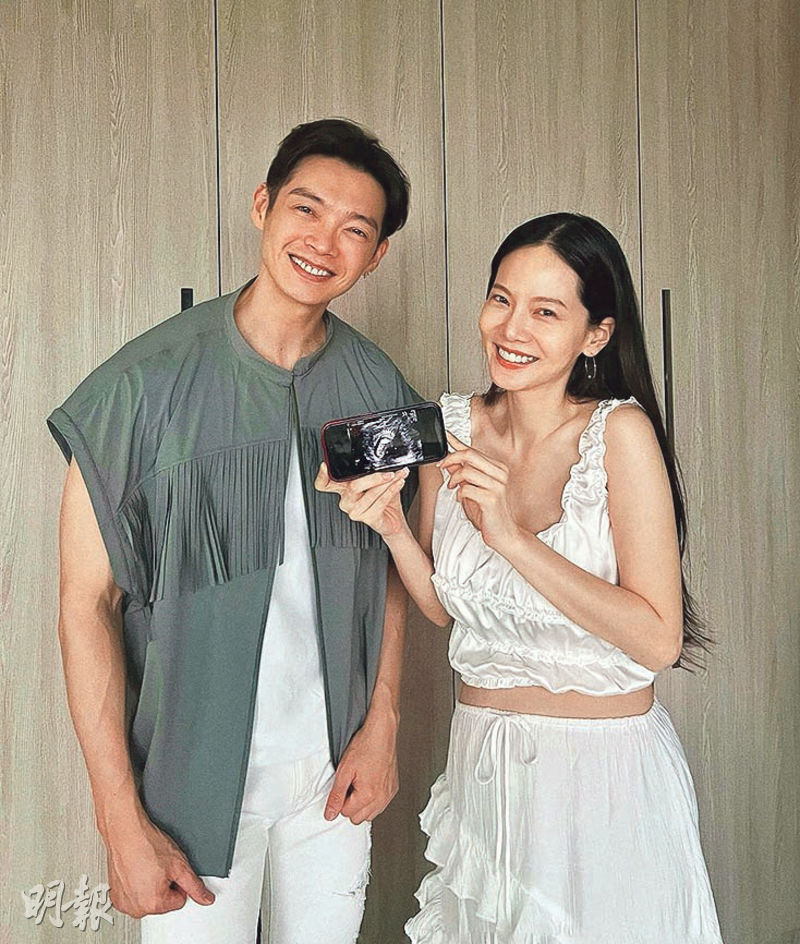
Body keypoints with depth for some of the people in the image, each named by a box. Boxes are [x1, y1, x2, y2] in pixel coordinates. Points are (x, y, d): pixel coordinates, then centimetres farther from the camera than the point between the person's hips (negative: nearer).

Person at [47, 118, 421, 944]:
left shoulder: (377, 388, -2)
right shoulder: (147, 382, -15)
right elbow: (87, 603, -13)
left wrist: (383, 727, 2)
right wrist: (121, 820, -13)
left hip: (335, 769, 4)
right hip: (196, 773, -3)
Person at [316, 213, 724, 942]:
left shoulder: (619, 430, -17)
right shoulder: (450, 426, -3)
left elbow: (659, 639, -21)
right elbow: (443, 607, 5)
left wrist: (512, 537, -27)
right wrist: (392, 527, -14)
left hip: (606, 767, -4)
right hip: (482, 759, 5)